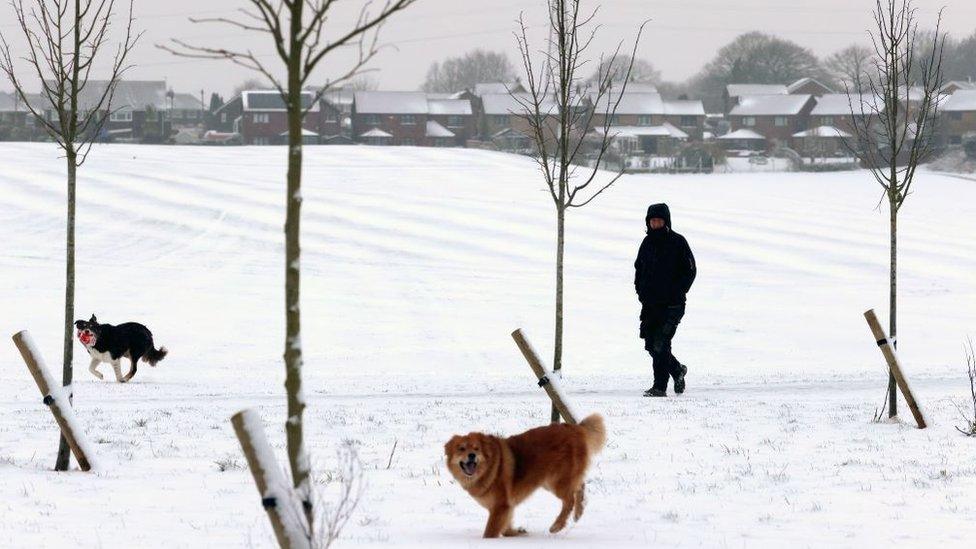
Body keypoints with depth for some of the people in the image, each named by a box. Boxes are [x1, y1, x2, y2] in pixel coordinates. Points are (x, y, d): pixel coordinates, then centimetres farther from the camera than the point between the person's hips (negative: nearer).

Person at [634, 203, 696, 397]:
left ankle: (660, 387, -10)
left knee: (660, 343, -13)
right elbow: (639, 268, 23)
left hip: (672, 305, -6)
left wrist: (676, 293, -9)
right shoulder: (648, 242, 11)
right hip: (650, 304, 6)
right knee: (651, 344, 7)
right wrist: (640, 290, 10)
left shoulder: (678, 242, -4)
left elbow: (690, 270, -3)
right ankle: (677, 370, 30)